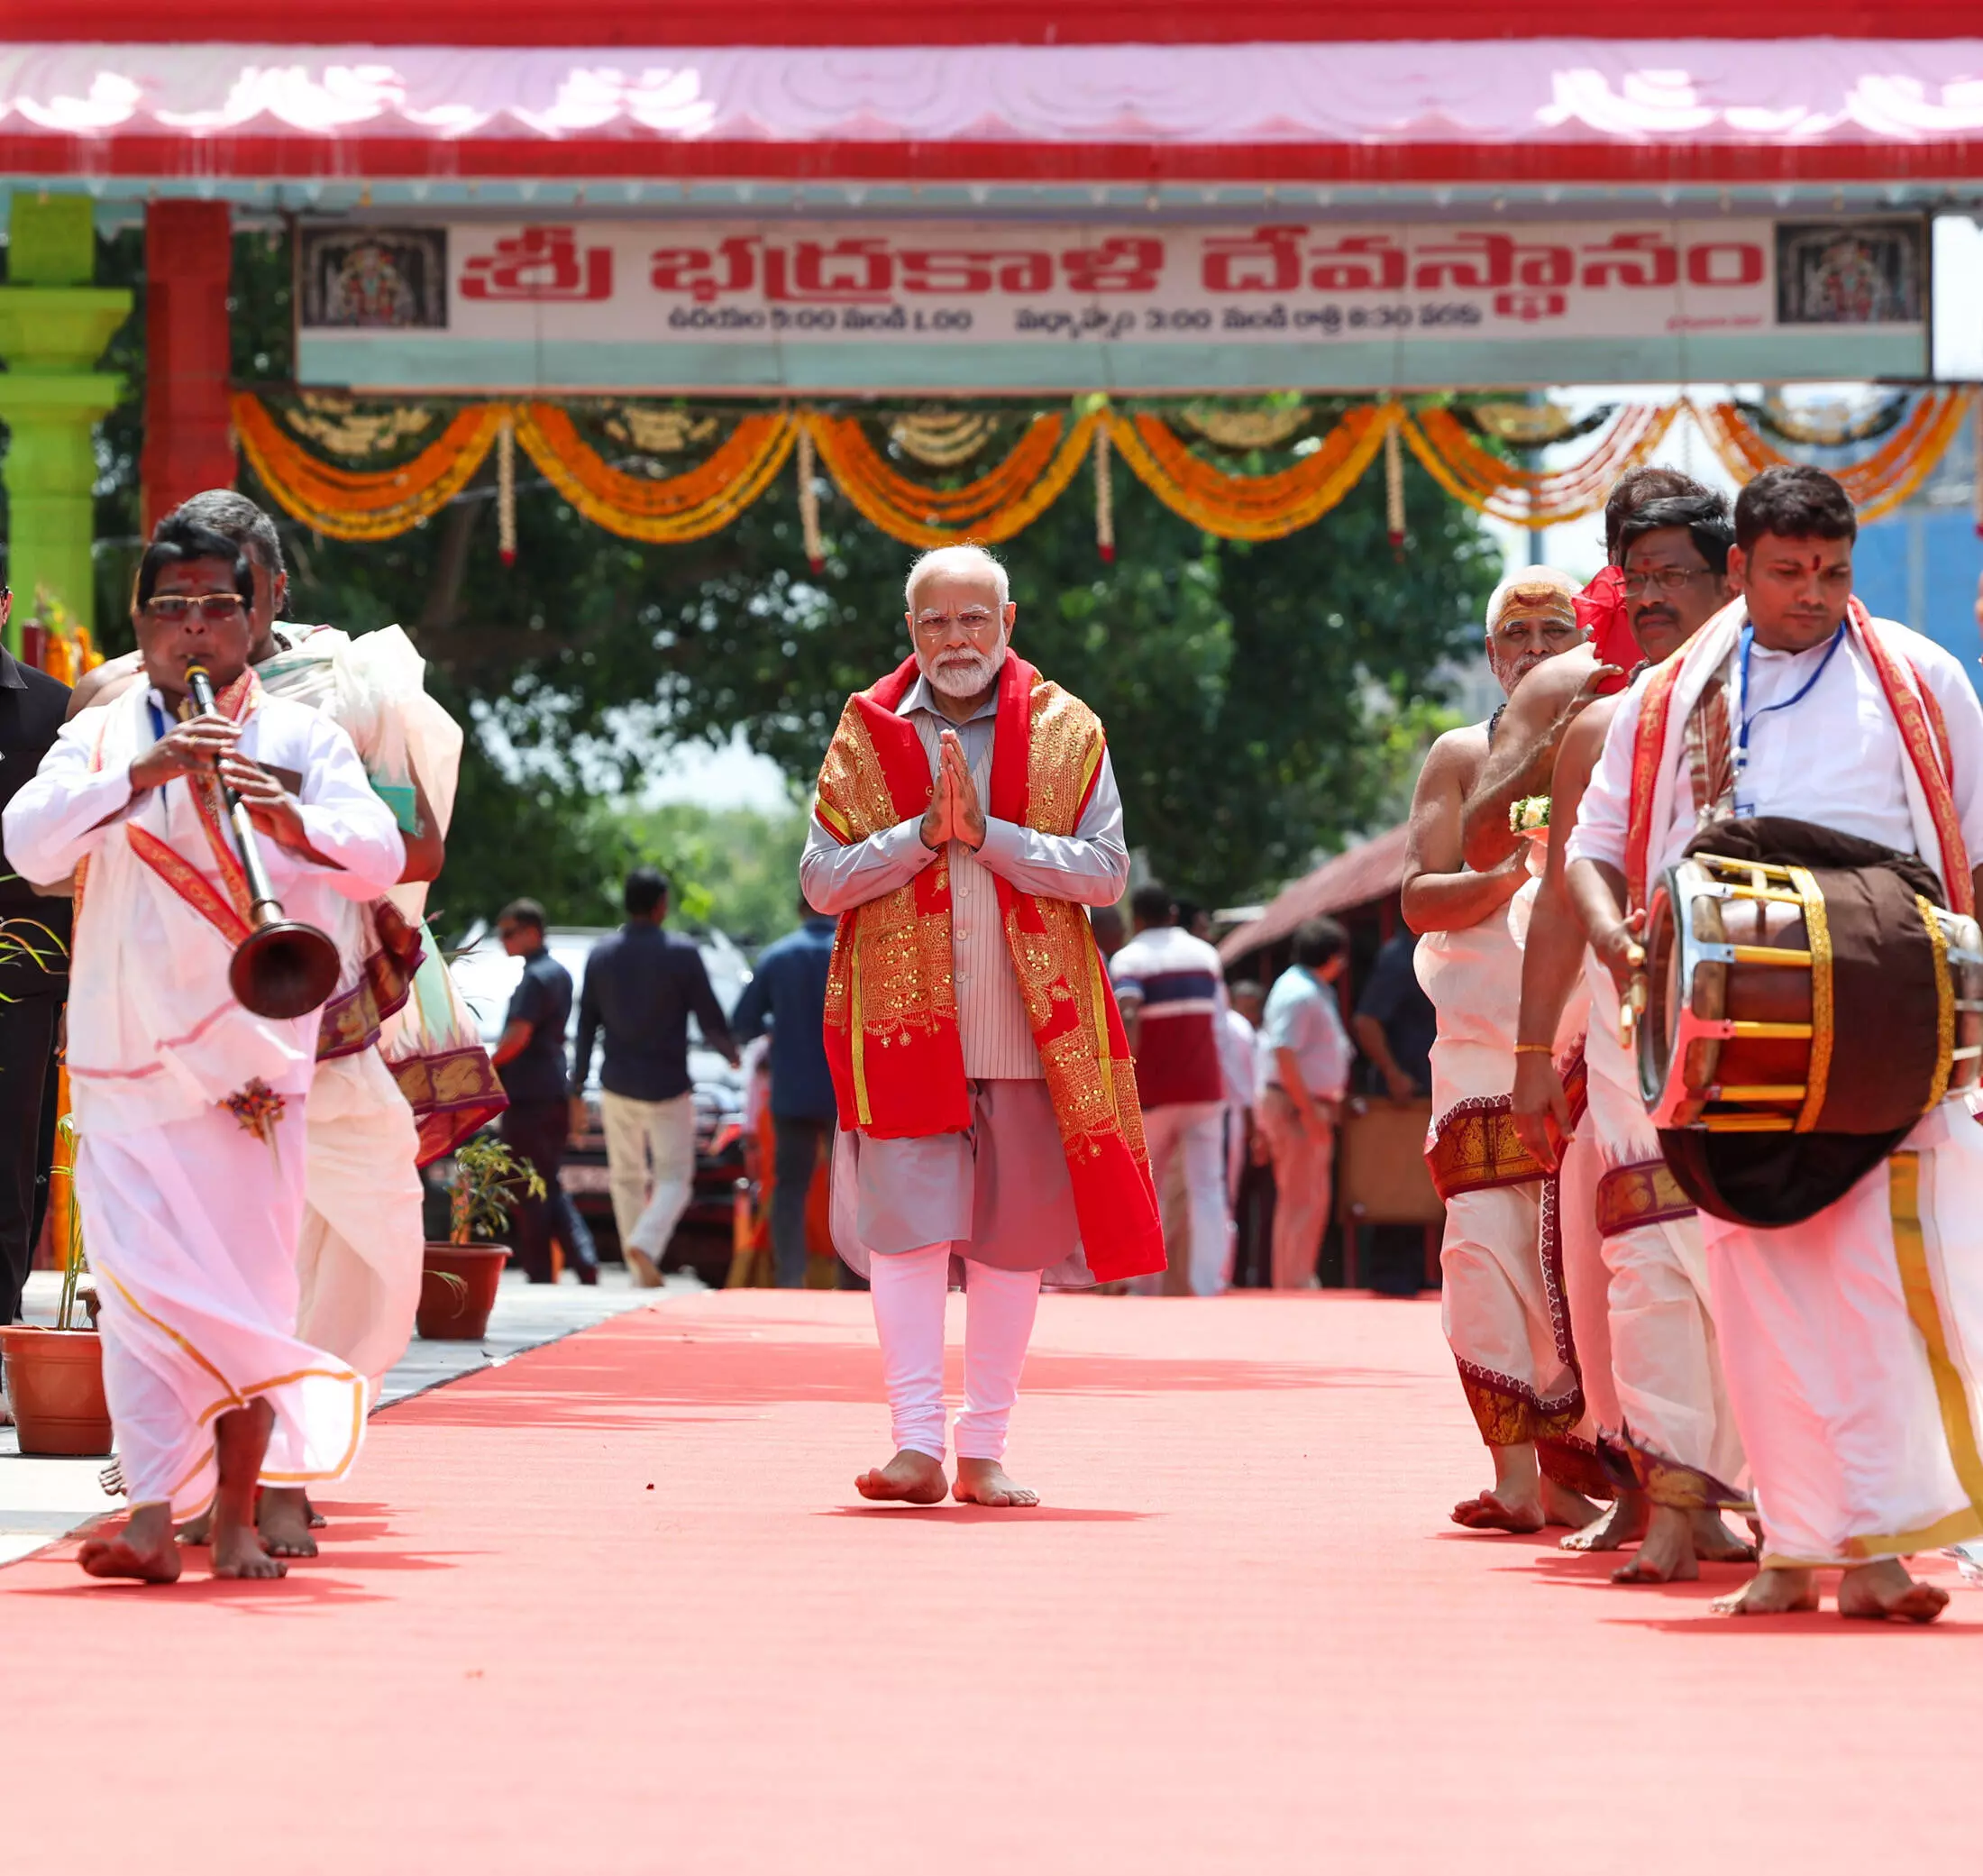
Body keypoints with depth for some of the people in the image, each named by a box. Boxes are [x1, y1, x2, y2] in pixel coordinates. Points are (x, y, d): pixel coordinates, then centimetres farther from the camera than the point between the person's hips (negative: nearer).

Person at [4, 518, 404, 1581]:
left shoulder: (298, 738, 7)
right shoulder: (98, 741, 9)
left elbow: (380, 857, -8)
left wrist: (289, 817, -29)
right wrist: (145, 775, -22)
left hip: (250, 1060, 0)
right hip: (126, 1064, 1)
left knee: (245, 1289, -1)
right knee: (142, 1286, -9)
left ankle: (236, 1522, 9)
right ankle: (151, 1518, -15)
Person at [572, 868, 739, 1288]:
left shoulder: (601, 955, 3)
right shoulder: (681, 954, -9)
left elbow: (586, 1027, 7)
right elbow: (710, 1018, -5)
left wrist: (577, 1091, 12)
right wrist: (730, 1052, 17)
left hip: (617, 1087, 3)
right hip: (667, 1088, -3)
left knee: (627, 1178, 13)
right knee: (674, 1179, 4)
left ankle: (643, 1275, 12)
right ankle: (646, 1244, -22)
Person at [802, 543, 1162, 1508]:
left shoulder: (1066, 731, 6)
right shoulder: (867, 732, 7)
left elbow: (1106, 870, -4)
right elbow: (822, 878, 1)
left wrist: (988, 831, -14)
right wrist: (923, 831, -13)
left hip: (1030, 1022, 1)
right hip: (904, 1017, -1)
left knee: (1012, 1237, 3)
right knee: (907, 1220, -11)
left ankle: (982, 1451, 10)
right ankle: (918, 1442, -13)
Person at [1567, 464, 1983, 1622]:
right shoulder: (1672, 702, 14)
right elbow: (1597, 842, 15)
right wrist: (1609, 927, -7)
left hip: (1884, 1019, -2)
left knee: (1878, 1269, -14)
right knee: (1760, 1283, 1)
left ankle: (1877, 1546, -18)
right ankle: (1794, 1544, 6)